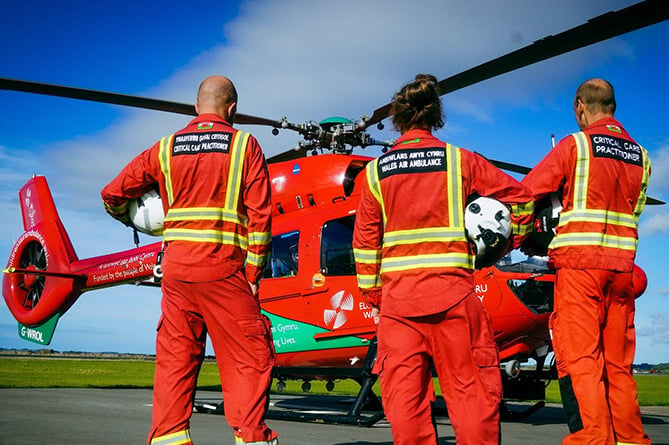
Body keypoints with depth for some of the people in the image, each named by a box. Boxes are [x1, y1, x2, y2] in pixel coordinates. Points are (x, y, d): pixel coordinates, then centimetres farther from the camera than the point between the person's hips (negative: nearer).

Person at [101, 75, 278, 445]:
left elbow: (113, 194, 14)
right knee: (250, 358, 4)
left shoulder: (166, 148, 11)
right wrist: (254, 272, -1)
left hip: (177, 267, 4)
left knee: (174, 358, 11)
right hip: (223, 269, -3)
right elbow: (260, 214, -4)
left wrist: (131, 218, 35)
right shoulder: (244, 145, 4)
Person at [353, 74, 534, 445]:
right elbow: (519, 196, 8)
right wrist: (514, 240, 24)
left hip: (397, 294, 1)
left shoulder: (375, 171, 6)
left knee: (403, 391, 6)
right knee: (469, 388, 5)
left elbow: (365, 241, 6)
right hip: (452, 291, -1)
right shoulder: (460, 161, 3)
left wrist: (372, 296, 14)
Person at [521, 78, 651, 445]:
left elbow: (526, 193, 0)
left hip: (578, 263, -5)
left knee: (579, 357, -6)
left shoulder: (575, 144, -2)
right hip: (621, 265, 6)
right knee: (618, 362, 10)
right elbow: (632, 213, 18)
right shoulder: (641, 157, 14)